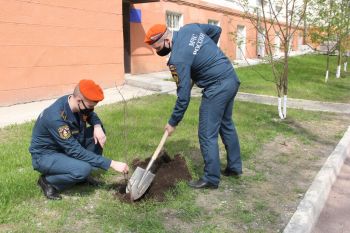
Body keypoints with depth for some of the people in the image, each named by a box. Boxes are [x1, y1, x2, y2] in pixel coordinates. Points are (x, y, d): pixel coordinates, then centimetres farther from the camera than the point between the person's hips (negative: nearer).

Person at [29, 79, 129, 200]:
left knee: (98, 133, -8)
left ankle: (82, 174, 4)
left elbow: (91, 115, 9)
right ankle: (47, 181, -4)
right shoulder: (56, 118, -35)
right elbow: (75, 151, -33)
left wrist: (97, 126, -17)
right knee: (84, 169, -32)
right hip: (45, 155, -8)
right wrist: (111, 163, -32)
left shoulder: (75, 102, -13)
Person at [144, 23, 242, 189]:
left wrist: (173, 122, -5)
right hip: (231, 79, 10)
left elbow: (184, 96, -17)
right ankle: (234, 167, 34)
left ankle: (211, 179, 10)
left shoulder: (178, 59, -20)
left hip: (217, 87, -10)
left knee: (207, 135, 0)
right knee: (226, 124, 21)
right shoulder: (189, 28, 2)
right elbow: (216, 30, 18)